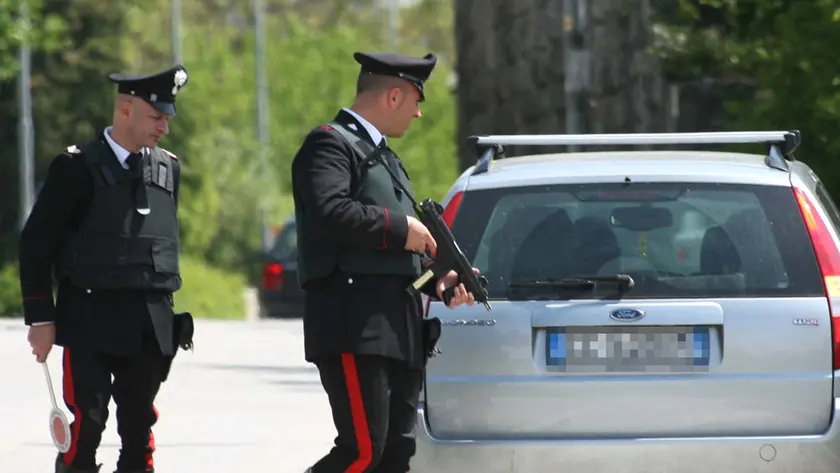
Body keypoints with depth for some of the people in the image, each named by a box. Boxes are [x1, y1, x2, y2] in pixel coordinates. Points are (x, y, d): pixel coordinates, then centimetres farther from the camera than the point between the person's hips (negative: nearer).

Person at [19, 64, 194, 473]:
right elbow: (35, 243, -5)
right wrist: (40, 318, -8)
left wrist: (167, 316, 15)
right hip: (92, 320, -5)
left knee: (139, 425, 8)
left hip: (151, 327, 5)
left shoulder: (168, 168, 11)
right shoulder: (76, 168, -6)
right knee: (86, 425, -9)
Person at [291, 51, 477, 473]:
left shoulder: (385, 156, 27)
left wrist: (438, 280, 11)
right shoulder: (330, 144, -5)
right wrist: (400, 228, -14)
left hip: (399, 330, 10)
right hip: (355, 327, -10)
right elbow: (331, 212, -23)